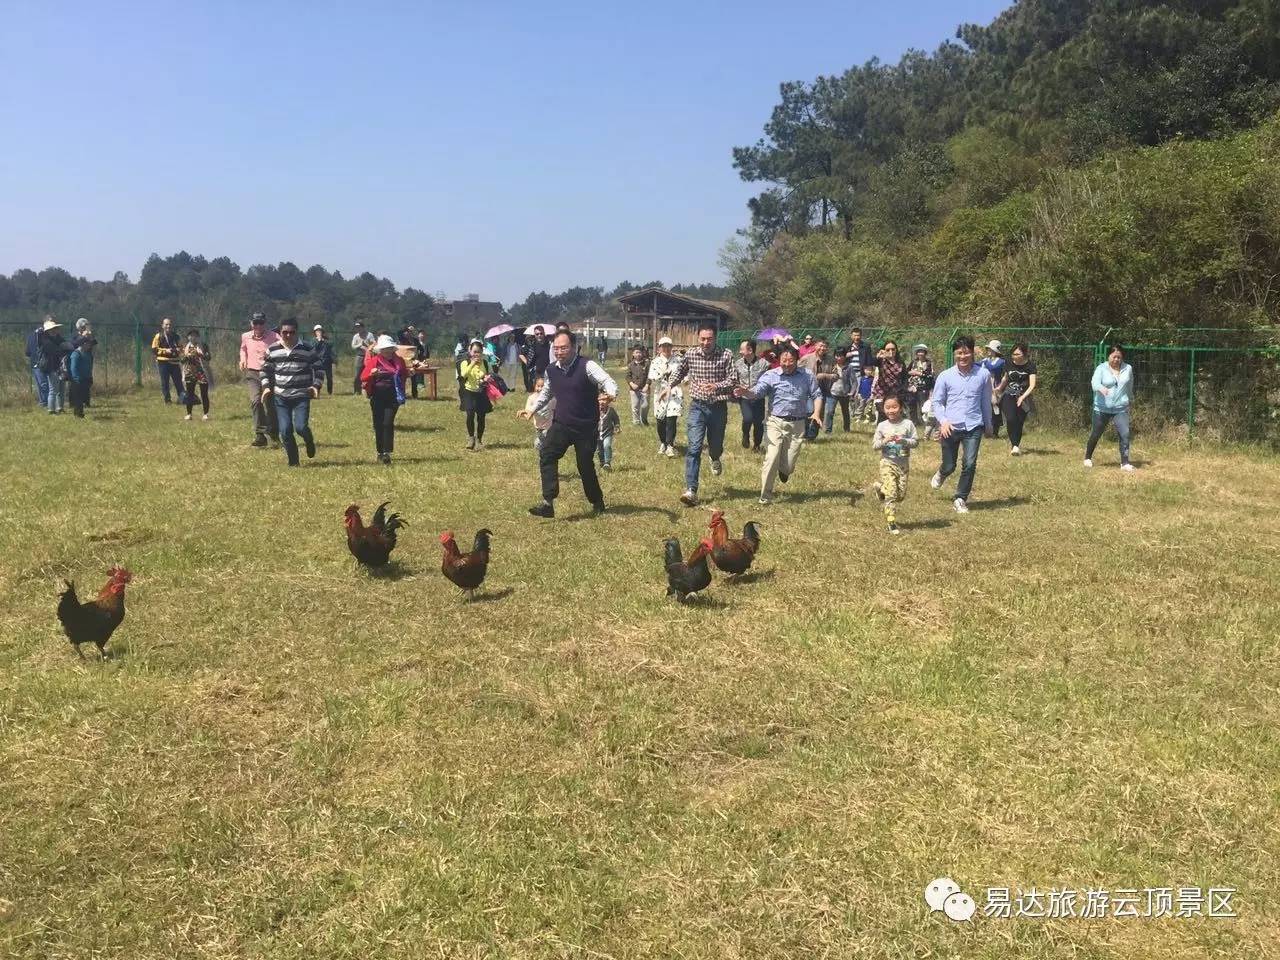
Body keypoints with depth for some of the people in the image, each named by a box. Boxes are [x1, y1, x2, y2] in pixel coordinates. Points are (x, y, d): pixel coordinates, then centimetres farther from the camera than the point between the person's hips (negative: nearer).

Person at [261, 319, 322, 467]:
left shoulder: (307, 349, -1)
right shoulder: (273, 350, 4)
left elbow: (318, 368, 7)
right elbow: (266, 370, 16)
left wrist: (316, 385, -8)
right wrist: (266, 386, 2)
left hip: (302, 395, -2)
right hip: (281, 396, 2)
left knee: (300, 427, -16)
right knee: (285, 430, -3)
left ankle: (309, 441, 20)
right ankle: (293, 461, 14)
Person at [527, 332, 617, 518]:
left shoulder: (587, 366, -14)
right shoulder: (551, 370, 3)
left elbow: (608, 381, -27)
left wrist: (611, 395, -49)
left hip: (586, 427, -4)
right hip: (561, 424, 4)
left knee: (585, 465, 6)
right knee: (546, 455, -19)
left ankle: (597, 503, 33)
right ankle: (548, 503, -23)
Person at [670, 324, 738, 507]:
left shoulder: (726, 356, -9)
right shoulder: (690, 355, -2)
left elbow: (733, 380, -13)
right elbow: (679, 373, 18)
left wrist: (716, 386, -28)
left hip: (718, 407, 0)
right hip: (698, 406, 0)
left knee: (716, 444, 17)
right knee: (694, 447, -13)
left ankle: (715, 459, 57)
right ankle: (691, 490, -18)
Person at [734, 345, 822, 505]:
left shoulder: (807, 376, 4)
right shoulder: (770, 376, -4)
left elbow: (817, 395, 8)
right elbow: (757, 391, -17)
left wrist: (816, 413, -9)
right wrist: (745, 392, -39)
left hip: (798, 425, 2)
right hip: (776, 422, -2)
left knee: (788, 466, 3)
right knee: (772, 458, -16)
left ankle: (784, 470, 44)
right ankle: (765, 497, -5)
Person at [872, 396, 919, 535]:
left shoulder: (908, 424, -1)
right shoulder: (882, 426, 0)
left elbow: (915, 441, -1)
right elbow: (874, 445, 1)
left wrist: (904, 441, -19)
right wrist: (884, 441, -18)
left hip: (903, 464, 2)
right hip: (887, 463, -2)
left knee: (901, 495, 5)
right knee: (891, 493, -9)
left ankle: (880, 488, 32)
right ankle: (891, 523, -4)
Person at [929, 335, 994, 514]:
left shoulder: (983, 374, -1)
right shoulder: (945, 376, -3)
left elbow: (986, 401, 11)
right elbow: (937, 402, 4)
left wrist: (988, 425, 19)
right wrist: (943, 421, -12)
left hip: (973, 426, 0)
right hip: (950, 427, 0)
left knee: (970, 464, -11)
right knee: (949, 466, 8)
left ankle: (960, 499, 7)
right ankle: (941, 474, 46)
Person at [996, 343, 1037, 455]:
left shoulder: (1030, 366, -8)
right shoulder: (1009, 364, 1)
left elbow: (1032, 386, -15)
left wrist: (1022, 397, -24)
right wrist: (999, 388, 13)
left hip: (1023, 397, -1)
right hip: (1008, 395, 1)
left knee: (1019, 422, -3)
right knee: (1011, 419, -19)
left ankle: (1015, 444, 14)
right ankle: (1015, 445, -16)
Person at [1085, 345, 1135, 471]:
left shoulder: (1128, 369, 4)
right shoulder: (1101, 368, -6)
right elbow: (1095, 382, -23)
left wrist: (1131, 399, 33)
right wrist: (1101, 388, -45)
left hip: (1121, 409, 2)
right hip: (1102, 408, -1)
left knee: (1125, 434, -12)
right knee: (1096, 434, 8)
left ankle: (1125, 463, -7)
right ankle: (1088, 458, 29)